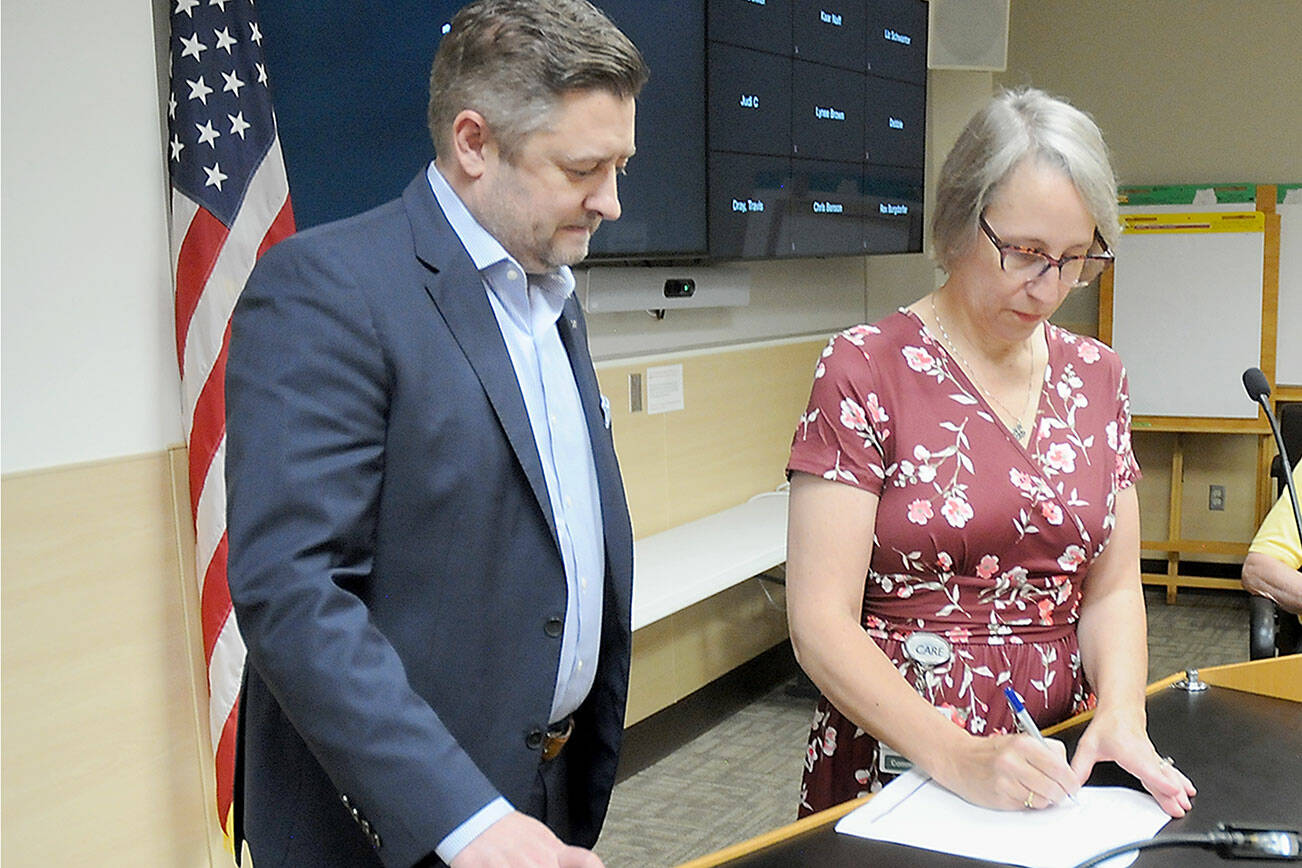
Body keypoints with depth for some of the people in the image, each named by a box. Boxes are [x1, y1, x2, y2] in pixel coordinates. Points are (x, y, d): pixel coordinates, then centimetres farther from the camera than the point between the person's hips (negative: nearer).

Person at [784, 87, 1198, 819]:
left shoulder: (1097, 376, 6)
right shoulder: (864, 370, -10)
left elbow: (1112, 590, 7)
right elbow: (821, 623, -15)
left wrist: (1120, 715, -12)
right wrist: (960, 759, -25)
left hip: (1057, 777, 4)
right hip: (896, 767, -4)